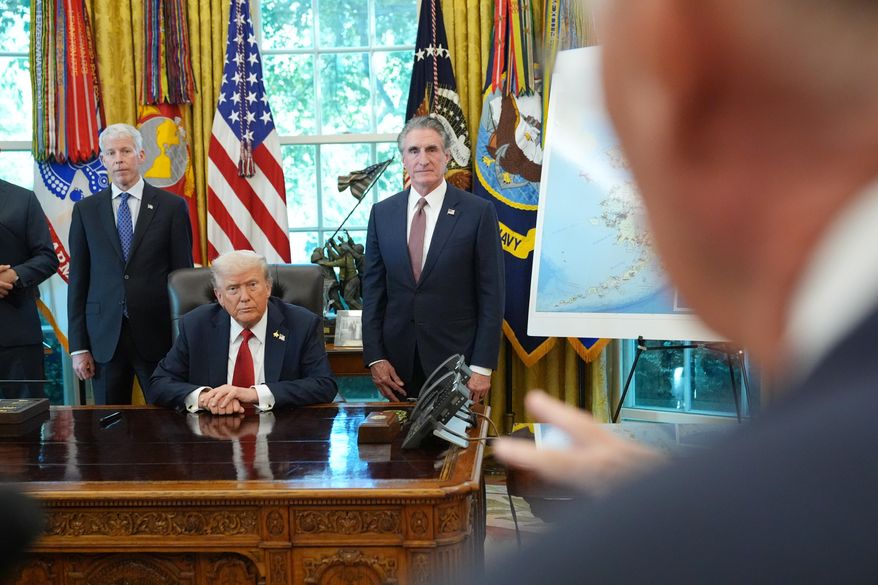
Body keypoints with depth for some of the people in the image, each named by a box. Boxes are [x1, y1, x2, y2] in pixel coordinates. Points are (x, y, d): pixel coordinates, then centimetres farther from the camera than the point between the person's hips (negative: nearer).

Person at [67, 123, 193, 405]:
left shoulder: (172, 207, 1)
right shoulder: (86, 210, 7)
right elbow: (78, 280, 7)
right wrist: (78, 346, 2)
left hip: (157, 335, -2)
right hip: (104, 336, 2)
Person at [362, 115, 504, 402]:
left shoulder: (479, 212, -4)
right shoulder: (382, 213, 6)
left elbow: (491, 295, -5)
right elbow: (373, 289, 8)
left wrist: (482, 367, -9)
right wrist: (375, 357, 1)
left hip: (456, 359, -2)